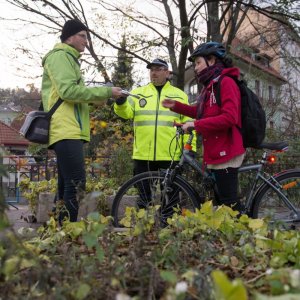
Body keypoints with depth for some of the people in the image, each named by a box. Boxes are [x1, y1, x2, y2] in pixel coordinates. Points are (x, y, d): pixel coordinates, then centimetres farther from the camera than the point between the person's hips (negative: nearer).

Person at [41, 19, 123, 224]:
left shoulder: (68, 59, 27)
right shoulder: (60, 56, -5)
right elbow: (68, 91, -18)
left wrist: (105, 95, 13)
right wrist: (107, 92, -15)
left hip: (69, 131, 11)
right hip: (66, 131, -11)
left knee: (67, 185, 10)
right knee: (76, 183, -17)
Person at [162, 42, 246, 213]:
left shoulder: (226, 82, -12)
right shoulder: (211, 85, 18)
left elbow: (229, 118, -23)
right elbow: (202, 112, 24)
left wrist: (195, 125, -21)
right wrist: (176, 106, 14)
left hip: (225, 152, -10)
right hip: (216, 153, 10)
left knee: (229, 203, -8)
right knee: (221, 200, 13)